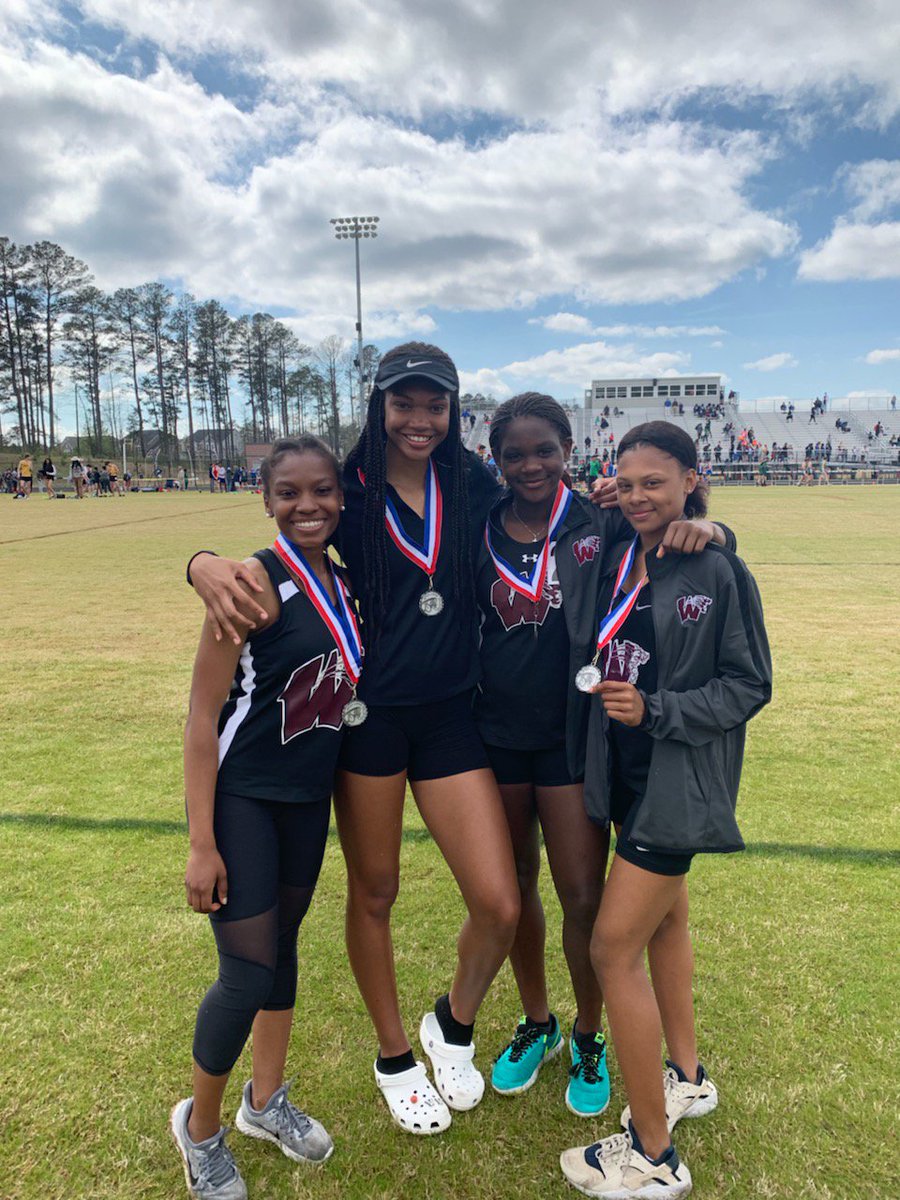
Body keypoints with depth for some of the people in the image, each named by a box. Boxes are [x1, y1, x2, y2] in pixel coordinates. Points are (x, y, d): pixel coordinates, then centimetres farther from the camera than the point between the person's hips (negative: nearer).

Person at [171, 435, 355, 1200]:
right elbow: (203, 715, -18)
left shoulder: (341, 584, 1)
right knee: (248, 973, 0)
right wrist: (202, 844, -17)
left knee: (283, 944, 19)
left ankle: (267, 1100, 42)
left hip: (309, 798, 6)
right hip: (240, 799, -6)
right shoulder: (256, 581, -19)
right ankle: (200, 1127, 29)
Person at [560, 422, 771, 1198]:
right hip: (626, 775, 7)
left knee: (614, 949, -5)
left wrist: (656, 710, -20)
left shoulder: (719, 571, -14)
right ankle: (687, 1076, 44)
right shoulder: (618, 563, 3)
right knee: (664, 921, 21)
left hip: (678, 785, -7)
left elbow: (750, 685, -11)